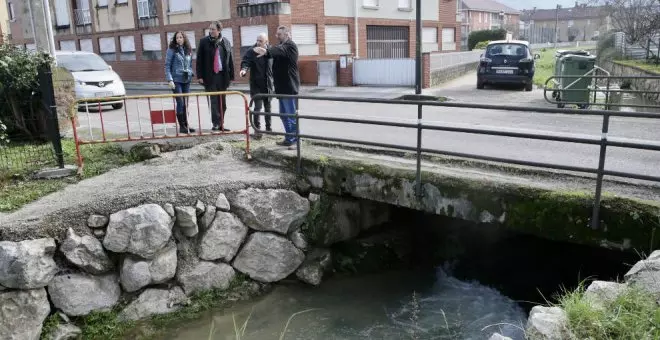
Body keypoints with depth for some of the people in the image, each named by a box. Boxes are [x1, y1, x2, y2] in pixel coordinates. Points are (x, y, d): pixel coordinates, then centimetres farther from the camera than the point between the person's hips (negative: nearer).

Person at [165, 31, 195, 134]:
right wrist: (170, 80, -13)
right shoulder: (172, 50, -4)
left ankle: (186, 125, 16)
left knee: (185, 103, 8)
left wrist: (191, 74, 6)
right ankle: (182, 126, 0)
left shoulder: (188, 50, 10)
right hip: (176, 80, -5)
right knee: (180, 103, -7)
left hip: (187, 80, 5)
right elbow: (167, 66, -6)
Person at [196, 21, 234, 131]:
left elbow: (230, 60, 10)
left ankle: (221, 124, 15)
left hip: (223, 76, 3)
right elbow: (199, 60, 0)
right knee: (214, 100, -5)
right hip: (210, 76, -3)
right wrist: (200, 76, -7)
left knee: (222, 102, 7)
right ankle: (216, 123, -3)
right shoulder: (204, 42, 1)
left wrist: (231, 76, 5)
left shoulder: (226, 42, 8)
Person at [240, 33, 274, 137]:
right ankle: (257, 129, -2)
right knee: (258, 107, -8)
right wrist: (244, 69, -41)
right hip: (256, 85, -3)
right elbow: (246, 62, -19)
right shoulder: (251, 52, -8)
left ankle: (268, 127, 27)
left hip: (268, 85, 4)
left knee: (268, 107, 14)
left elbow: (274, 67, 11)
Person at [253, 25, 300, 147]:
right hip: (283, 86, 10)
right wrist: (266, 51, -9)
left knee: (290, 113, -5)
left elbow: (279, 50, -32)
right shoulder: (282, 46, 22)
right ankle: (290, 137, 21)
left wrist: (267, 51, -49)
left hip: (289, 86, -10)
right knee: (284, 113, 14)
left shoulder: (290, 45, -12)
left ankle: (293, 138, 2)